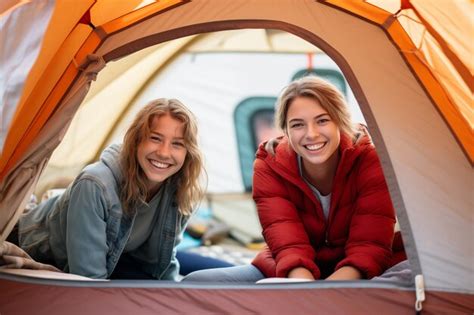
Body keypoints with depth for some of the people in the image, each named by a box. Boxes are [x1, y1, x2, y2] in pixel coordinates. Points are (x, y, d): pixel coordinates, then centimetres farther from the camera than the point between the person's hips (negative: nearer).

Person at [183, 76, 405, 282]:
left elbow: (368, 246, -22)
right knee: (196, 283, -22)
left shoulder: (371, 162, -16)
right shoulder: (269, 168, -11)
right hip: (290, 275, 2)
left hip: (353, 276, -1)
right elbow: (290, 246, -23)